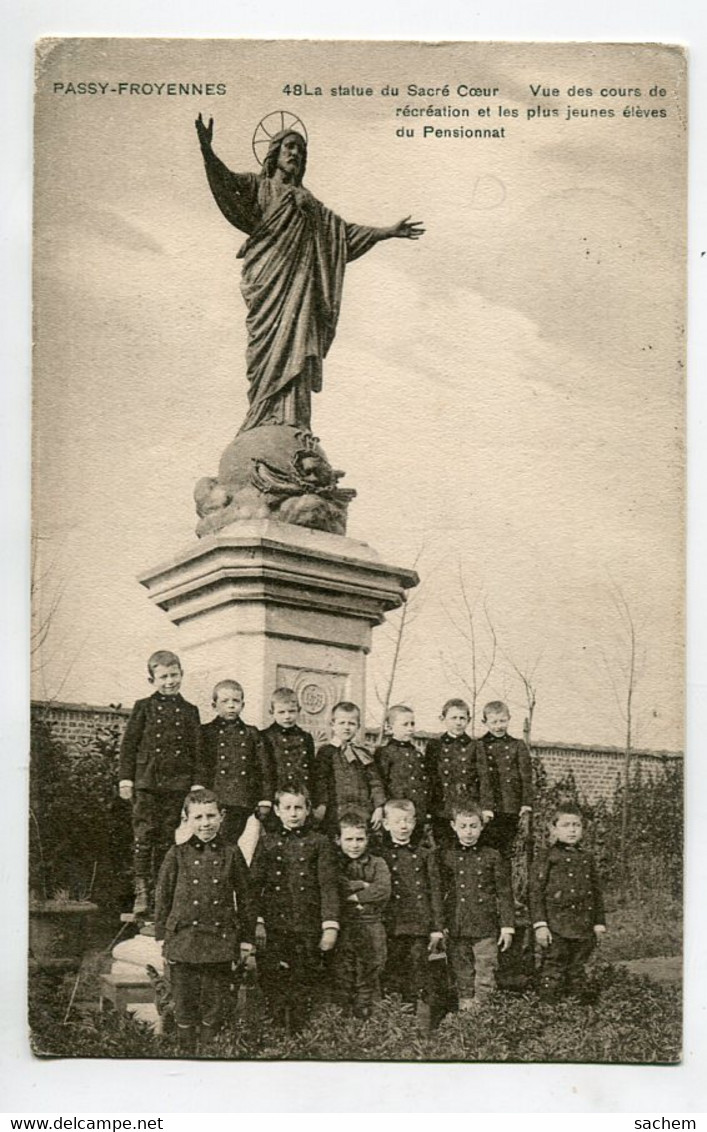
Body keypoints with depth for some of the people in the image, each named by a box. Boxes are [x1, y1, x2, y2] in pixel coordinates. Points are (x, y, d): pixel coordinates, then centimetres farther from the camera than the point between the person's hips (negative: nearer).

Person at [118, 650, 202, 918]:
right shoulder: (144, 708, 6)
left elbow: (196, 751, 11)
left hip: (177, 784, 2)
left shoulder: (189, 712, 11)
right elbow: (129, 744, 4)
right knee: (144, 835, -6)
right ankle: (142, 891, -2)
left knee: (167, 838, 5)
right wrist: (126, 777, -3)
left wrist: (197, 783, 3)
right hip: (146, 780, -2)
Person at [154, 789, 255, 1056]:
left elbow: (245, 899, 8)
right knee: (185, 1011, 6)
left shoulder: (231, 854, 3)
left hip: (220, 943, 0)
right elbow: (162, 898, 5)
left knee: (214, 1011, 7)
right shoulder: (178, 855, 1)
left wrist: (247, 939, 7)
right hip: (183, 941, 0)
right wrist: (162, 939, 2)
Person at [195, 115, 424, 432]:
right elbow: (227, 181, -2)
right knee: (270, 348, -17)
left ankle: (292, 426, -18)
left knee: (296, 346, -11)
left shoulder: (308, 201, 31)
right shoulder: (259, 186, 18)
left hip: (299, 282, 4)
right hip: (269, 280, -4)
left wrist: (390, 232, 29)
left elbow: (344, 231, 32)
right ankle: (265, 427, -23)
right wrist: (207, 150, -20)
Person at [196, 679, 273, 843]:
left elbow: (263, 769, 12)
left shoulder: (251, 734, 13)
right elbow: (198, 767, 1)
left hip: (241, 804, 2)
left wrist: (264, 801, 7)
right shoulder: (205, 732, 6)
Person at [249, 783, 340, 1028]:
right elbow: (255, 884, 7)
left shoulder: (320, 843, 5)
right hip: (274, 928, 1)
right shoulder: (267, 841, 9)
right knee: (274, 985, 3)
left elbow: (329, 886, 1)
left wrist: (330, 925, -7)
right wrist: (257, 921, -1)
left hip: (309, 928, -1)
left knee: (308, 986, 0)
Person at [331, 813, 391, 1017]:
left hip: (371, 927, 1)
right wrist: (362, 885, -12)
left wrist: (353, 895, -11)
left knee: (368, 975, 6)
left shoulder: (377, 864, 7)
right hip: (342, 927, -1)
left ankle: (364, 1012, 16)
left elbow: (383, 891, -9)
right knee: (341, 975, 3)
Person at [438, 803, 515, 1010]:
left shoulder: (491, 856, 3)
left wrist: (507, 926, 1)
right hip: (456, 929, 1)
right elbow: (438, 892, 5)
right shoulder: (445, 856, 4)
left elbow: (504, 893, 5)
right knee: (461, 976, 7)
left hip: (486, 928, -1)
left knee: (485, 976, 0)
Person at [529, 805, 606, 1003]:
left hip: (583, 928, 5)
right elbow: (536, 892, -6)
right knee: (553, 972, -2)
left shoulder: (587, 858, 14)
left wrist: (599, 923, 13)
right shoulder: (546, 857, -3)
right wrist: (540, 924, -13)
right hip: (556, 928, -5)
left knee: (578, 970, 13)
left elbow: (597, 893, 19)